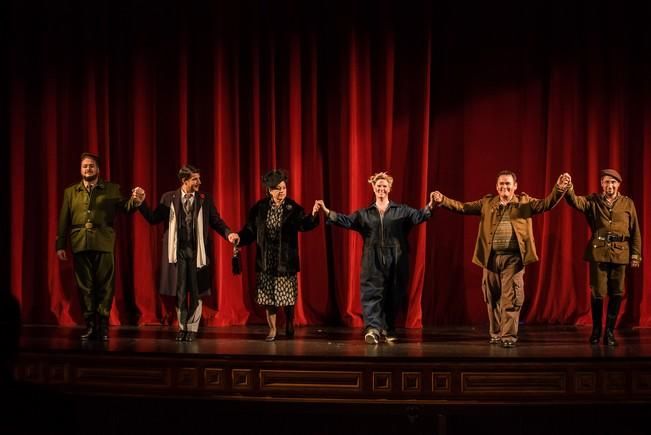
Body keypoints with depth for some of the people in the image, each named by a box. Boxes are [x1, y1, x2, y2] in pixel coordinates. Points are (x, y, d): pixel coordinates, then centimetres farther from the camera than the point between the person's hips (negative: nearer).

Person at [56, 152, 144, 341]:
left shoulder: (112, 189, 8)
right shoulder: (70, 192, 14)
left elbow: (126, 208, -1)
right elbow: (64, 221, 11)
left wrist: (135, 201, -24)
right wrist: (60, 245, 5)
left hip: (104, 244, -2)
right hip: (80, 245, 2)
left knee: (104, 286, -1)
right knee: (85, 286, 5)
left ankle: (103, 326, 5)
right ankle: (90, 326, 11)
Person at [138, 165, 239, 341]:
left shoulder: (204, 200, 3)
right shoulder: (169, 198, 3)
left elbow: (216, 222, 3)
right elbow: (154, 219, 2)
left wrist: (229, 233, -14)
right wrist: (141, 203, -8)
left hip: (196, 253, 0)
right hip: (178, 252, 0)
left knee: (196, 293, 4)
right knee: (180, 292, 7)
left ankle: (192, 328, 14)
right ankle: (182, 327, 20)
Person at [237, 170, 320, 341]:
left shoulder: (293, 208, -6)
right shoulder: (260, 208, 0)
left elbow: (304, 224, -21)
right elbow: (250, 230, 3)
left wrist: (313, 216, -41)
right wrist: (239, 238, -15)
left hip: (286, 261, -2)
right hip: (266, 261, 2)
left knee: (288, 297, 5)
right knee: (268, 296, 7)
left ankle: (289, 327, 26)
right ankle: (272, 329, 21)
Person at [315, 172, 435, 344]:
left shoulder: (401, 211, 7)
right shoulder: (364, 214, 10)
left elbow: (418, 216, -6)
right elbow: (346, 221, 3)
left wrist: (430, 206, -25)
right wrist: (327, 211, -8)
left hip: (395, 261, 0)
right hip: (373, 262, 0)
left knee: (393, 296, 5)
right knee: (372, 293, -11)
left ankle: (387, 331, 18)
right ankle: (373, 329, -20)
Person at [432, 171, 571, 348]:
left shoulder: (524, 202, 9)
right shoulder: (487, 203, 13)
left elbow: (546, 204, -2)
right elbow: (463, 207, 7)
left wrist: (559, 189, -20)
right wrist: (442, 200, -7)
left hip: (513, 258, -3)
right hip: (491, 258, 3)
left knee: (510, 298, -6)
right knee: (493, 298, 10)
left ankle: (509, 335, -2)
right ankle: (496, 334, 23)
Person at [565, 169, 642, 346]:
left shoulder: (628, 203, 8)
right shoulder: (593, 201, 5)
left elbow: (635, 231, 9)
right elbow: (576, 202, -15)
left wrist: (636, 254, 4)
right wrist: (569, 190, -35)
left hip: (620, 253, 1)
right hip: (598, 251, -1)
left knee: (616, 293, 3)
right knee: (598, 292, 2)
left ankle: (610, 332, 14)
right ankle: (596, 330, 19)